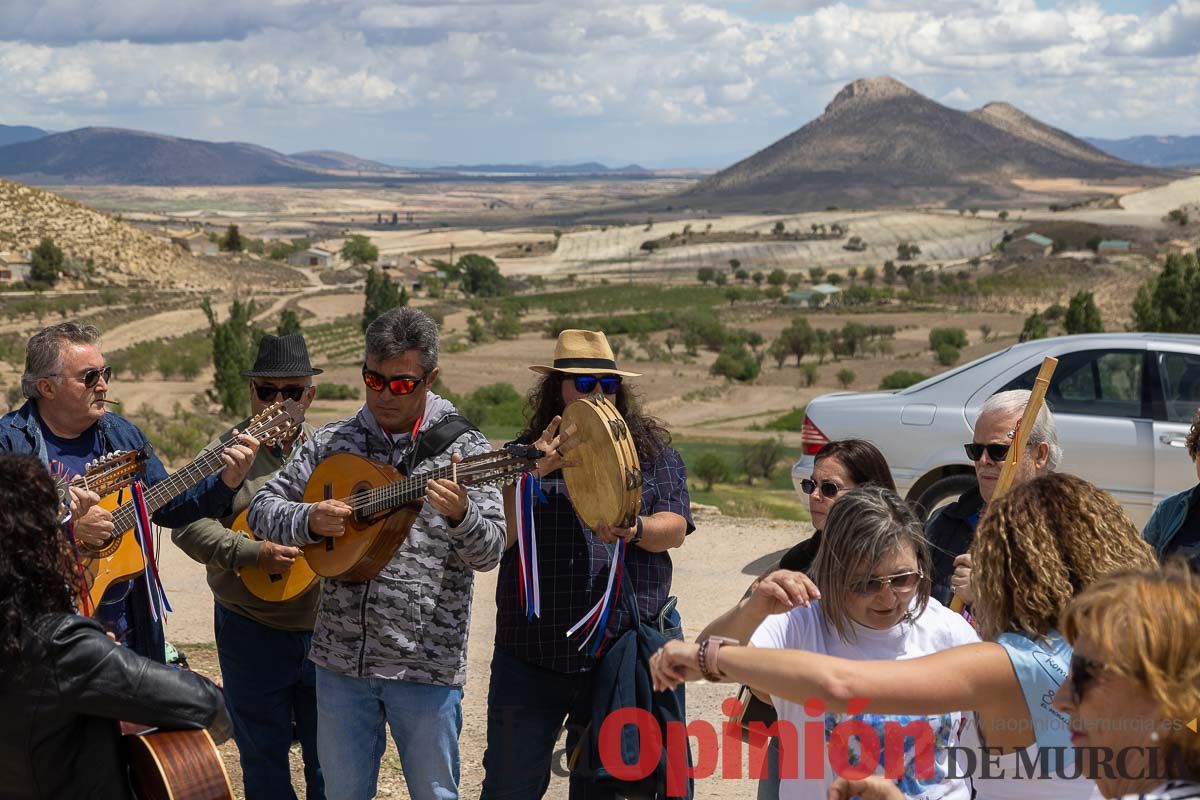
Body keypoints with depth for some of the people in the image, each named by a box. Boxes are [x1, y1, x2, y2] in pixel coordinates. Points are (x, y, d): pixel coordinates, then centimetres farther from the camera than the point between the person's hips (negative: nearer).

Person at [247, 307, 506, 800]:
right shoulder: (332, 442, 5)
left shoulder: (465, 449, -4)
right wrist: (310, 519, -14)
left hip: (426, 664, -3)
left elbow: (488, 553, -10)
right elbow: (262, 509, 7)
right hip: (340, 657, 3)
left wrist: (460, 514, -31)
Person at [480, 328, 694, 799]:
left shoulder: (651, 451, 8)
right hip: (532, 654, 0)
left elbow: (674, 529, -3)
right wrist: (533, 474, -17)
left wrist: (632, 529, -25)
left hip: (624, 650, 0)